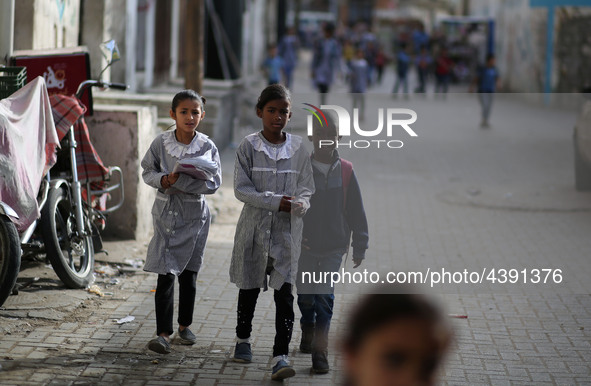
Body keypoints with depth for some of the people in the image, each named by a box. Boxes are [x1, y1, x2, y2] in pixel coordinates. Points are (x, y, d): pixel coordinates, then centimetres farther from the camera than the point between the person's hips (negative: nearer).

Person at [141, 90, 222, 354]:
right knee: (166, 275, -7)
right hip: (166, 213, -1)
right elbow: (148, 172, 4)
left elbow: (214, 183, -9)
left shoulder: (207, 147, -5)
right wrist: (164, 180, -18)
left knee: (189, 273, 11)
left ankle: (184, 326, 29)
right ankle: (163, 333, -6)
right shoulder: (161, 143, -5)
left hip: (194, 215, 1)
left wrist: (181, 181, -22)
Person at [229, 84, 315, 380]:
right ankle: (243, 339, 37)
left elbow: (306, 189, 5)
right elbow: (241, 189, -7)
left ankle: (281, 355, -10)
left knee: (284, 292, -8)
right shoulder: (248, 147, -3)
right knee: (249, 287, 14)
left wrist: (299, 204, -18)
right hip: (254, 226, 0)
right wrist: (276, 202, -17)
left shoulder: (298, 149, 3)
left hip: (287, 230, 0)